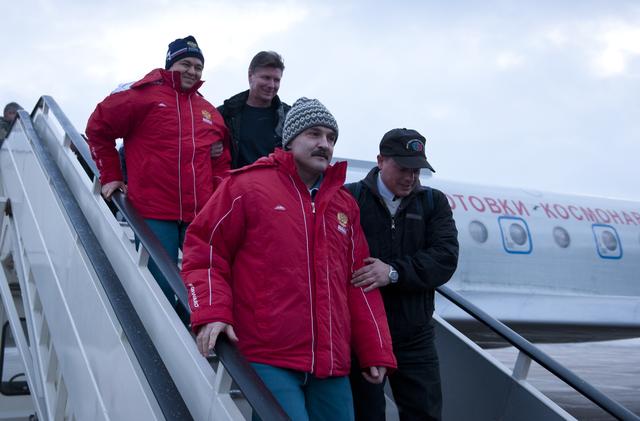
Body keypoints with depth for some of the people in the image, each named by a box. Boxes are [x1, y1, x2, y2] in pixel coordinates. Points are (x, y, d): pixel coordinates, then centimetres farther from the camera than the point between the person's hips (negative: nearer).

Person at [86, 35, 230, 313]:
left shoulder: (209, 112, 16)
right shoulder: (144, 95, 1)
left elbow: (221, 160, 25)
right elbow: (99, 128, 7)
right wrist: (110, 176, 5)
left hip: (200, 215, 5)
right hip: (154, 214, -4)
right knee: (161, 289, -3)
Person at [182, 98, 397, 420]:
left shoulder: (344, 204, 16)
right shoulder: (248, 186, 0)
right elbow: (204, 251, 0)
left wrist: (376, 353, 13)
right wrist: (211, 313, -15)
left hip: (332, 364, 6)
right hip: (269, 359, -5)